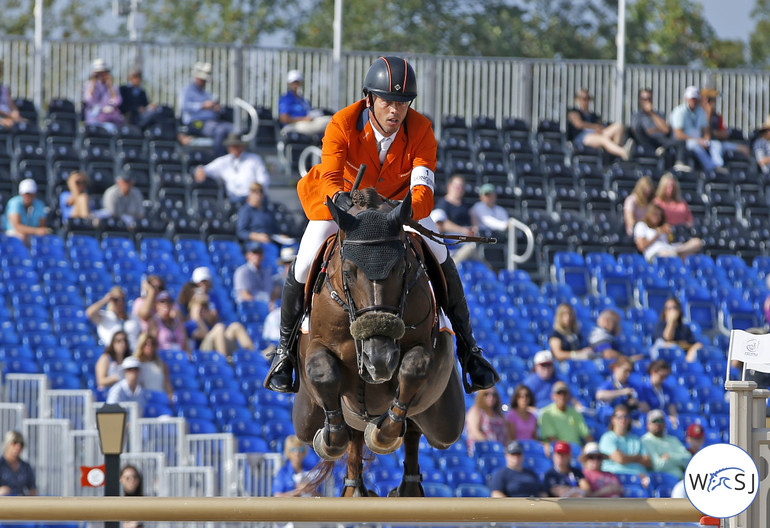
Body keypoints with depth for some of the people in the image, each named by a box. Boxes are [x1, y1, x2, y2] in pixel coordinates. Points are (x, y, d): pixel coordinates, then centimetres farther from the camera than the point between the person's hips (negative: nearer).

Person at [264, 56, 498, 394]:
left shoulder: (421, 130, -26)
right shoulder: (342, 125, -30)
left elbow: (423, 187, -38)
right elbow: (330, 177, -40)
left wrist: (406, 213, -60)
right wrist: (342, 199, -64)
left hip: (400, 203, 1)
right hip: (343, 199, -1)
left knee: (443, 262, -13)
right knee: (303, 266, -16)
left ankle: (467, 348, 5)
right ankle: (285, 349, 8)